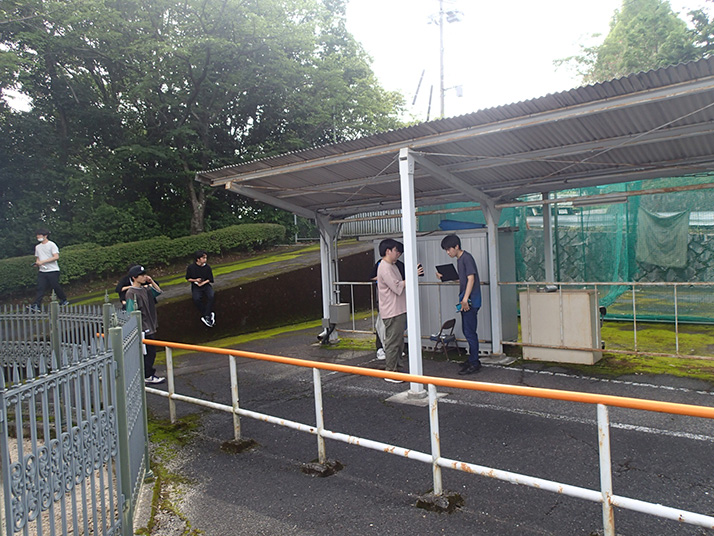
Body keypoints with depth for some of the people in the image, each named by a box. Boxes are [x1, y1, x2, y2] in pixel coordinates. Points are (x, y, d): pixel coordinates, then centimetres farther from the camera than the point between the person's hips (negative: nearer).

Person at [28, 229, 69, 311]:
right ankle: (36, 305, -14)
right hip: (42, 271, 5)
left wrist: (43, 261, -18)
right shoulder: (37, 247, 17)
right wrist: (37, 263, 2)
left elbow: (56, 257, -14)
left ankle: (64, 300, 21)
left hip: (53, 271, -5)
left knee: (56, 287, 0)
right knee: (40, 288, -6)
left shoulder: (52, 245, -4)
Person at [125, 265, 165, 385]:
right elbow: (131, 314, -18)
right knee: (148, 352, -3)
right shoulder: (131, 293, -16)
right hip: (142, 329, -9)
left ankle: (149, 374, 24)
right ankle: (148, 377, 6)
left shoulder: (144, 289, 8)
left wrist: (151, 282, 5)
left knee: (150, 352, 14)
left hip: (149, 327, 9)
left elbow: (158, 291, 22)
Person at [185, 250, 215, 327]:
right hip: (196, 287, -1)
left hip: (206, 285, 1)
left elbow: (209, 280, 5)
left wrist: (202, 283, -14)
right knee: (196, 299, -32)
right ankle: (210, 315, -24)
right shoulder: (191, 267, -3)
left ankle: (206, 316, -25)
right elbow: (188, 279, 6)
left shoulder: (207, 267, 0)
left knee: (211, 296, -31)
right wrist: (195, 280, -14)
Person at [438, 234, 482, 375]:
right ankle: (472, 359, 26)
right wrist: (444, 277, 16)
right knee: (467, 331, 15)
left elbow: (471, 279, -20)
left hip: (470, 300, -10)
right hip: (465, 300, 10)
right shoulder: (459, 259, 16)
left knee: (470, 332, -6)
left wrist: (465, 299, -25)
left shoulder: (467, 258, -14)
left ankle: (474, 364, 1)